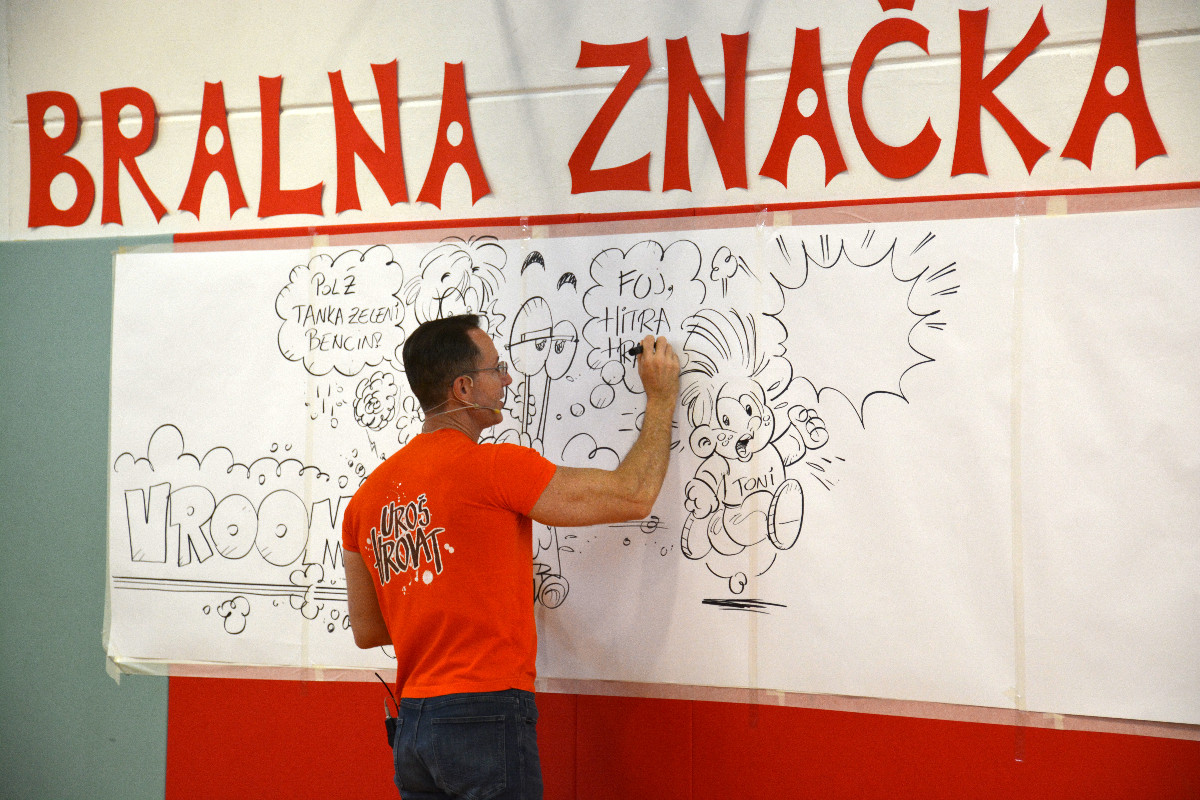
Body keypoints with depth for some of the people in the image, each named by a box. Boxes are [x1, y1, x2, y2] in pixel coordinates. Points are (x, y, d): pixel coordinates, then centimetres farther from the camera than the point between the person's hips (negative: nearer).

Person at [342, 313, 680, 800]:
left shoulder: (366, 497, 8)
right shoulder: (494, 467, -13)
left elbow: (366, 630, 14)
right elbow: (633, 497, -8)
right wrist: (661, 399, 5)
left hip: (410, 729, 7)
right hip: (487, 719, -7)